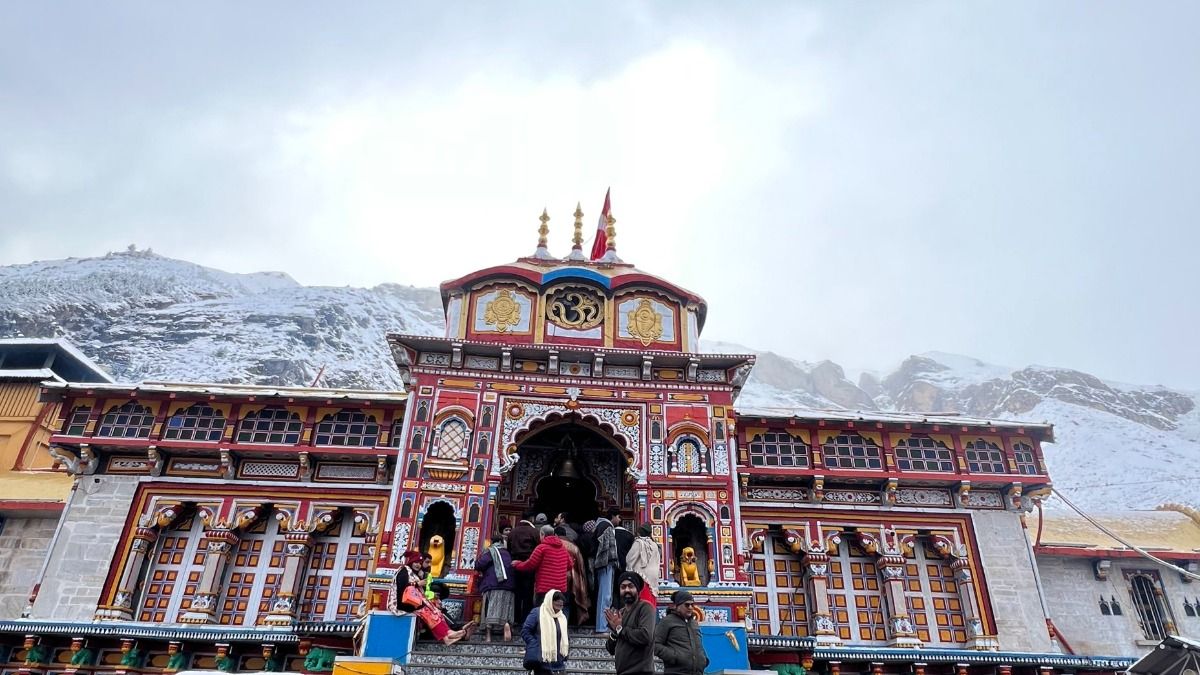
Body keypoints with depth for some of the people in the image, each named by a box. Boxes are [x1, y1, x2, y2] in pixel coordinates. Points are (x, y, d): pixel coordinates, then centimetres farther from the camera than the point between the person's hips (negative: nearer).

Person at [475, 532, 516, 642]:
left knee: (490, 609, -2)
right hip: (509, 585, 4)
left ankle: (488, 635, -7)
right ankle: (506, 624, -26)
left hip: (493, 585, -4)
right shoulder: (508, 553, 20)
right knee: (505, 610, 2)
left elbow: (479, 565, -6)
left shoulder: (490, 551, 5)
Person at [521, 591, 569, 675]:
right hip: (542, 661, -6)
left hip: (558, 662, 6)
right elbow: (525, 631, -7)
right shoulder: (537, 613, -5)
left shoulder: (562, 617, 15)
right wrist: (535, 645, -15)